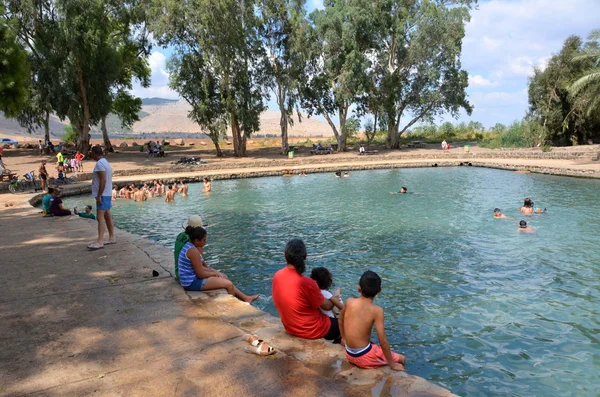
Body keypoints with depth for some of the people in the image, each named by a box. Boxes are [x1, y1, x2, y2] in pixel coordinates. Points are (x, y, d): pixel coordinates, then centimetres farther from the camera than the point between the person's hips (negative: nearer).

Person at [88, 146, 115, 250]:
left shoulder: (99, 164, -15)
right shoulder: (105, 162, 17)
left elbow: (103, 180, -23)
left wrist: (99, 196, -23)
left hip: (102, 195, -10)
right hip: (107, 194, 11)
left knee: (100, 217, -15)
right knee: (107, 216, 14)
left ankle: (100, 242, -20)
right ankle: (112, 238, 20)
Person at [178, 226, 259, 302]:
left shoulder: (188, 246, 6)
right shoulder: (193, 251, -25)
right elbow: (200, 274, -23)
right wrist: (214, 273, -6)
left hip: (191, 278, 11)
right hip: (192, 283, -11)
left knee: (224, 277, 19)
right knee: (228, 284, -7)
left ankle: (245, 298, 27)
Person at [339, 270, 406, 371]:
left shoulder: (349, 301, -5)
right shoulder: (377, 310, -19)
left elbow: (341, 320, 12)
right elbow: (383, 341, -19)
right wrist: (392, 364, -7)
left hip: (349, 355, 6)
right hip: (364, 358, -5)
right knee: (401, 359, 14)